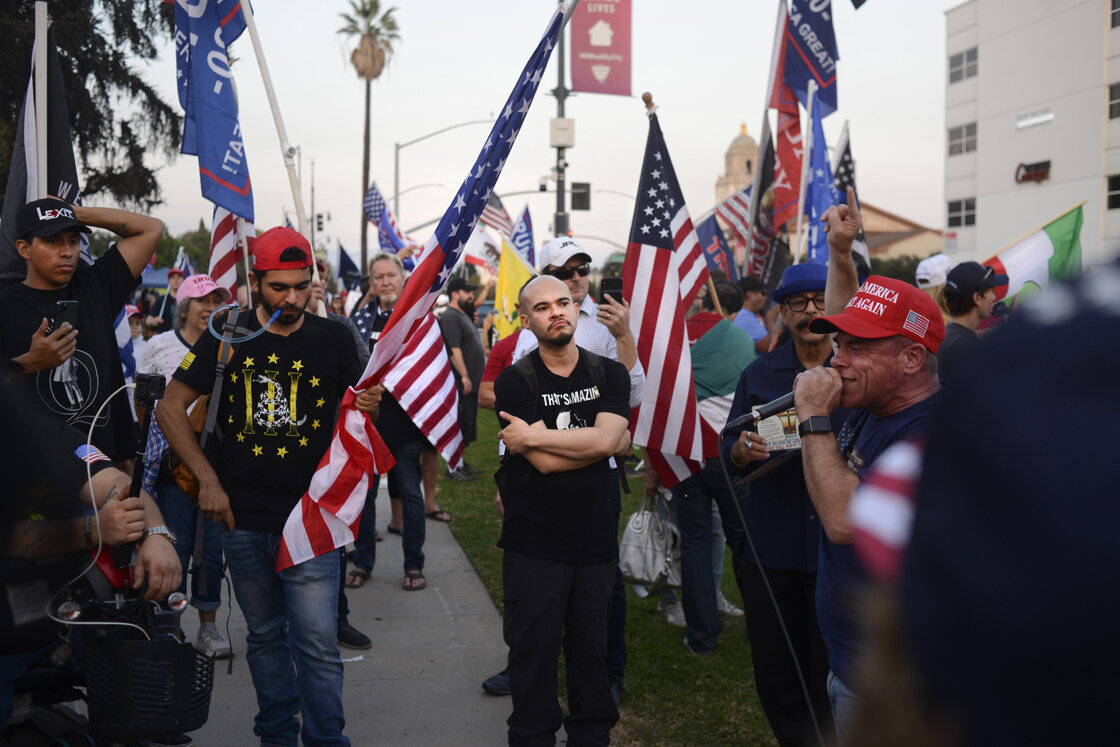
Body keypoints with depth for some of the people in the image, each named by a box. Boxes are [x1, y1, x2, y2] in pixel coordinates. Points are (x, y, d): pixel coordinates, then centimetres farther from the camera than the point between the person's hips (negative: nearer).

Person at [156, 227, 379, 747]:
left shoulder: (333, 340, -1)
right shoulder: (227, 338, 0)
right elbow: (171, 409, 5)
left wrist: (368, 408, -16)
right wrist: (208, 480, -3)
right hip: (243, 516, 2)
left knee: (318, 641, -5)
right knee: (265, 635, 15)